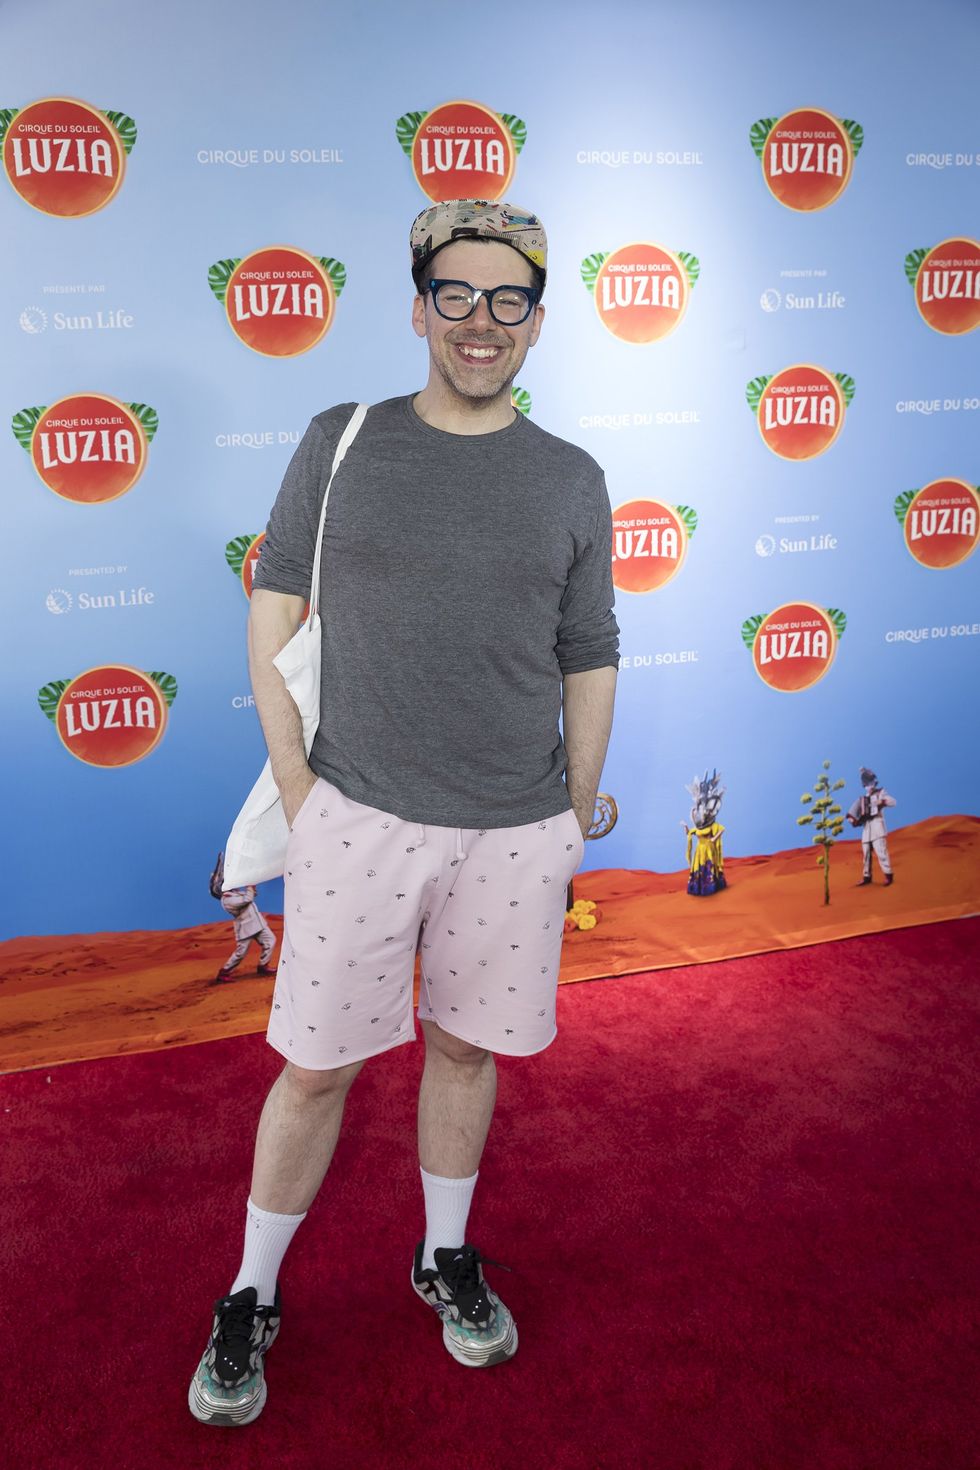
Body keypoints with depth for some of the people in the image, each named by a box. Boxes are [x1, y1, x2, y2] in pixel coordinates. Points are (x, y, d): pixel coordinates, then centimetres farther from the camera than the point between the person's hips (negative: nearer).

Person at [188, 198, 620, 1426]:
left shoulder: (571, 482, 3)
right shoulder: (341, 443, 0)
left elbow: (589, 666, 8)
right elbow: (273, 614, 3)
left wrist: (574, 822, 9)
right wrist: (296, 790, -2)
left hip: (515, 834, 2)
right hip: (360, 818, -1)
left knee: (465, 1047, 16)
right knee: (314, 1065, 6)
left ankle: (447, 1259, 39)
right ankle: (251, 1299, 28)